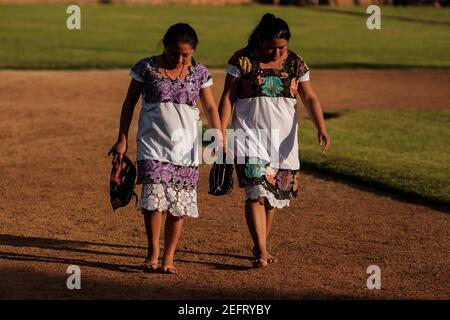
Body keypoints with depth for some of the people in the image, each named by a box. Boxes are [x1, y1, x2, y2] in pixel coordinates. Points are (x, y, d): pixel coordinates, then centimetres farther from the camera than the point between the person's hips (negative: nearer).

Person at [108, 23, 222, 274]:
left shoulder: (200, 72, 3)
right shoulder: (146, 67, -3)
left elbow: (211, 108, 8)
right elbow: (130, 103, 4)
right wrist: (122, 140, 1)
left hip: (186, 146, 2)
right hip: (153, 143, -2)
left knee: (180, 204, 1)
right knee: (154, 196, -15)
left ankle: (168, 258, 11)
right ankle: (153, 252, 1)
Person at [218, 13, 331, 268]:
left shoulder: (295, 64, 3)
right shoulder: (242, 60, -6)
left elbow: (310, 98, -1)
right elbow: (228, 97, -5)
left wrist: (322, 129, -15)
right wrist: (222, 133, -12)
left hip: (283, 138, 4)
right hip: (251, 133, -4)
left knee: (275, 193, 9)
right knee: (256, 190, -14)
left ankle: (262, 245, 25)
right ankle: (261, 250, -18)